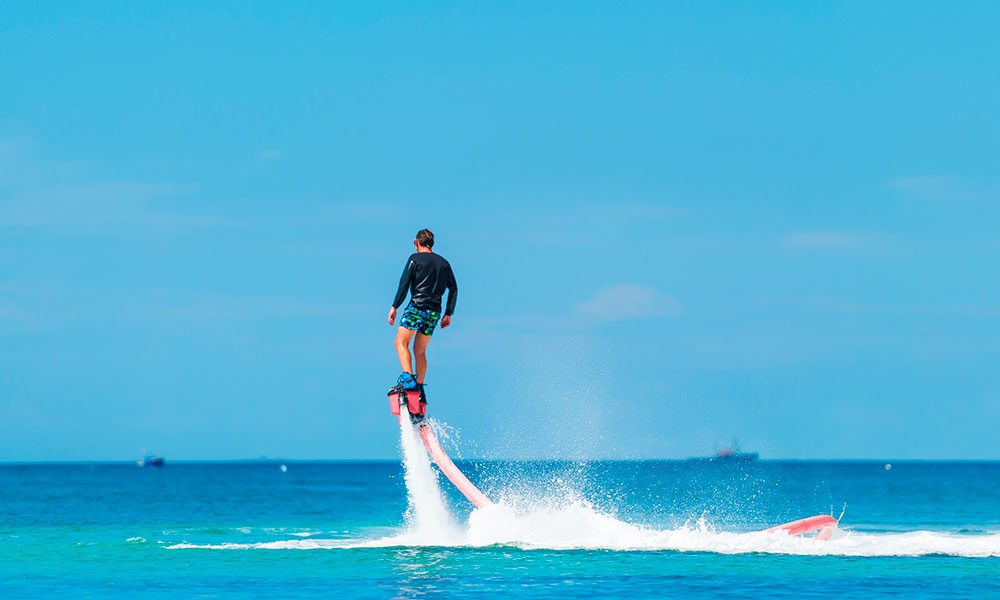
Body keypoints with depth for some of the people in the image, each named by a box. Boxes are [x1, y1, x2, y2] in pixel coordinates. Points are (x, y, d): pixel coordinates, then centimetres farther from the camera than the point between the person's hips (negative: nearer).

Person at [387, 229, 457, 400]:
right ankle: (420, 389, 10)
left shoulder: (415, 259, 1)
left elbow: (404, 284, -6)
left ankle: (408, 378, -32)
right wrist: (448, 314, 18)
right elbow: (453, 289, 15)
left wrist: (394, 307, -3)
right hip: (434, 312, 6)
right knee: (420, 351, 15)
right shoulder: (444, 263, 17)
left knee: (401, 343, -10)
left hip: (417, 306, -6)